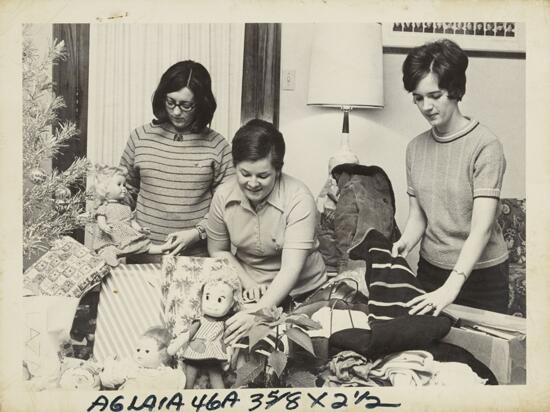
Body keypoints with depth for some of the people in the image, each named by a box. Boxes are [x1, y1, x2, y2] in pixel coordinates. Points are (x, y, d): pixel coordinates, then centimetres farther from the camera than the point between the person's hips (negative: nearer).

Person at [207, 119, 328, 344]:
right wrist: (247, 282, -8)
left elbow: (291, 269, -27)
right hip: (251, 291, 3)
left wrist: (258, 312, -38)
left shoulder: (299, 199, -21)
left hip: (301, 292, -2)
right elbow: (218, 250, 6)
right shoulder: (223, 196, -10)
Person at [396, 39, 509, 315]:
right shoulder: (415, 148, 1)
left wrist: (452, 286, -34)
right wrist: (405, 242, -17)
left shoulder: (485, 146, -16)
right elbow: (417, 215, 4)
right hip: (430, 269, 5)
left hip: (480, 274, -4)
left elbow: (482, 227, -23)